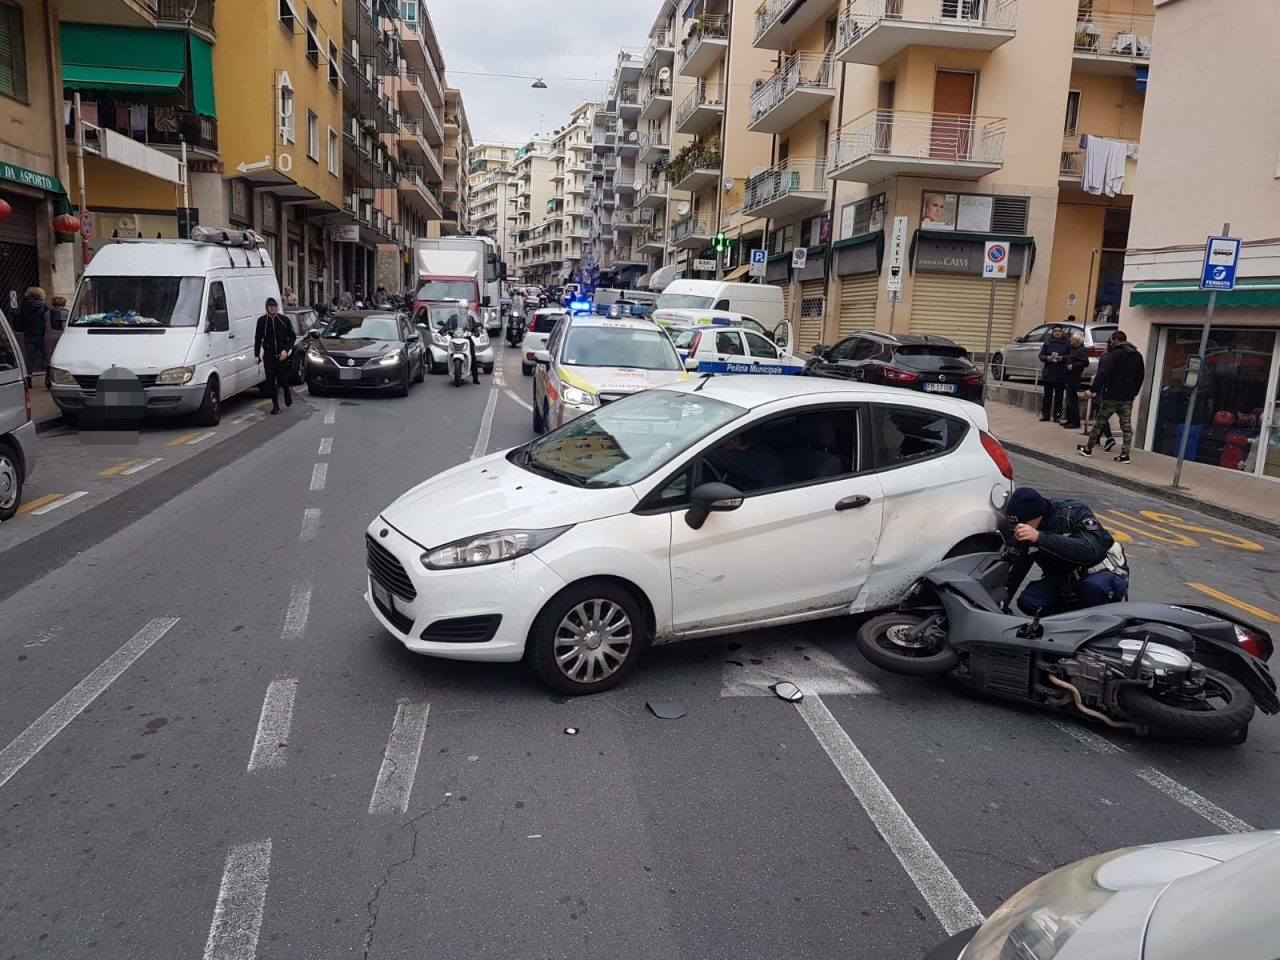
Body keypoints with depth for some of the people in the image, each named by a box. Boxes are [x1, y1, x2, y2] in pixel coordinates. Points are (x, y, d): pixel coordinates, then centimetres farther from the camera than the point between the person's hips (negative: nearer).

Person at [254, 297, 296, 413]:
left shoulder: (284, 319, 2)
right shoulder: (261, 320, 5)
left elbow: (292, 337, 5)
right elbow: (258, 338, 11)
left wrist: (286, 350, -8)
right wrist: (257, 355, 4)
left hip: (282, 356, -1)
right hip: (268, 356, 1)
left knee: (283, 380, -2)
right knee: (271, 382, -1)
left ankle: (287, 393, 32)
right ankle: (275, 405, 8)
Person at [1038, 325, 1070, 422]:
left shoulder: (1066, 344, 1)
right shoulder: (1047, 343, 6)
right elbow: (1041, 355, 7)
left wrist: (1062, 358, -17)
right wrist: (1047, 358, -13)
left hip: (1061, 375, -1)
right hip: (1048, 374, 1)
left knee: (1059, 396, 3)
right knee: (1047, 395, 5)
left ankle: (1057, 416, 8)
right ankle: (1045, 415, 10)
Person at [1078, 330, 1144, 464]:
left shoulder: (1113, 355, -13)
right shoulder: (1137, 356, 12)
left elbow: (1103, 374, -20)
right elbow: (1141, 376, 17)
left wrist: (1092, 390, -17)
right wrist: (1134, 392, 20)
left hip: (1111, 396, -6)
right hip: (1128, 398, 6)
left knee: (1099, 422, 6)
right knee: (1126, 426, 6)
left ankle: (1088, 448, 15)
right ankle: (1125, 454, 3)